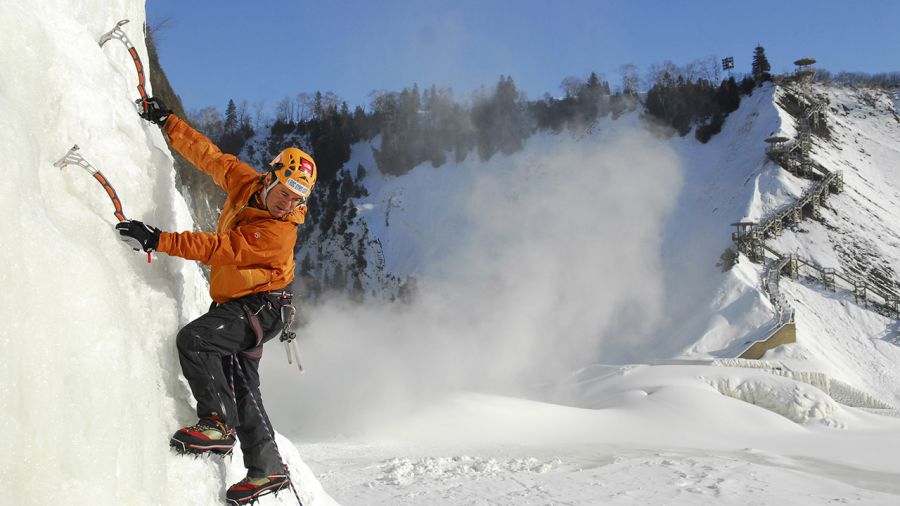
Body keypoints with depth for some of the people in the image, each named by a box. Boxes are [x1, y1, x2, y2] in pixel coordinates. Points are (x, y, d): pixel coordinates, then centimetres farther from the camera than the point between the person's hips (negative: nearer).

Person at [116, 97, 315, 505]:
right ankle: (268, 470, 15)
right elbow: (208, 155, 11)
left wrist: (157, 240, -32)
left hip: (259, 308, -9)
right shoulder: (245, 184, -1)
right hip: (236, 306, 9)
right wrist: (168, 122, 13)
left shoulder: (278, 233, -24)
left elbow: (217, 250, -30)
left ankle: (218, 425, -23)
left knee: (193, 338, -27)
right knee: (241, 387, 9)